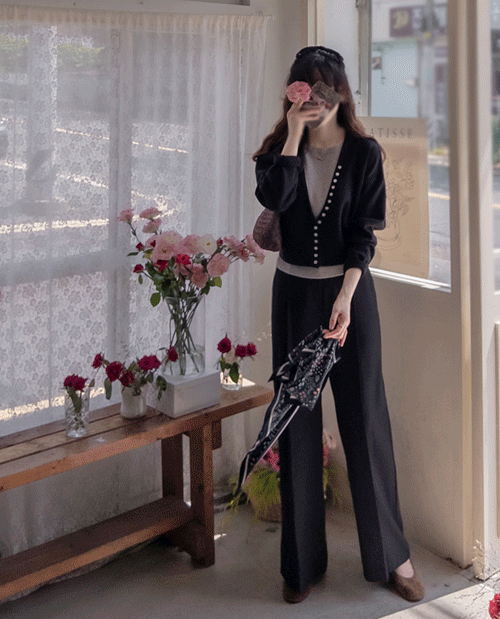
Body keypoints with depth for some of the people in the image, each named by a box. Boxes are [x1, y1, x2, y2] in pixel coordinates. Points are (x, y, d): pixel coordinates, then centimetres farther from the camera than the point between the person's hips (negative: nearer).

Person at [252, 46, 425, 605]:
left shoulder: (364, 152, -2)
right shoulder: (281, 149, 4)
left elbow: (365, 233, -8)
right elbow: (273, 198, -17)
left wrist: (345, 298, -19)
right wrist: (294, 133, -16)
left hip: (349, 288, -2)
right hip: (294, 291, 2)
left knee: (365, 417, -1)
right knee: (297, 422, 5)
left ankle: (390, 555, 14)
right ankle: (302, 561, 16)